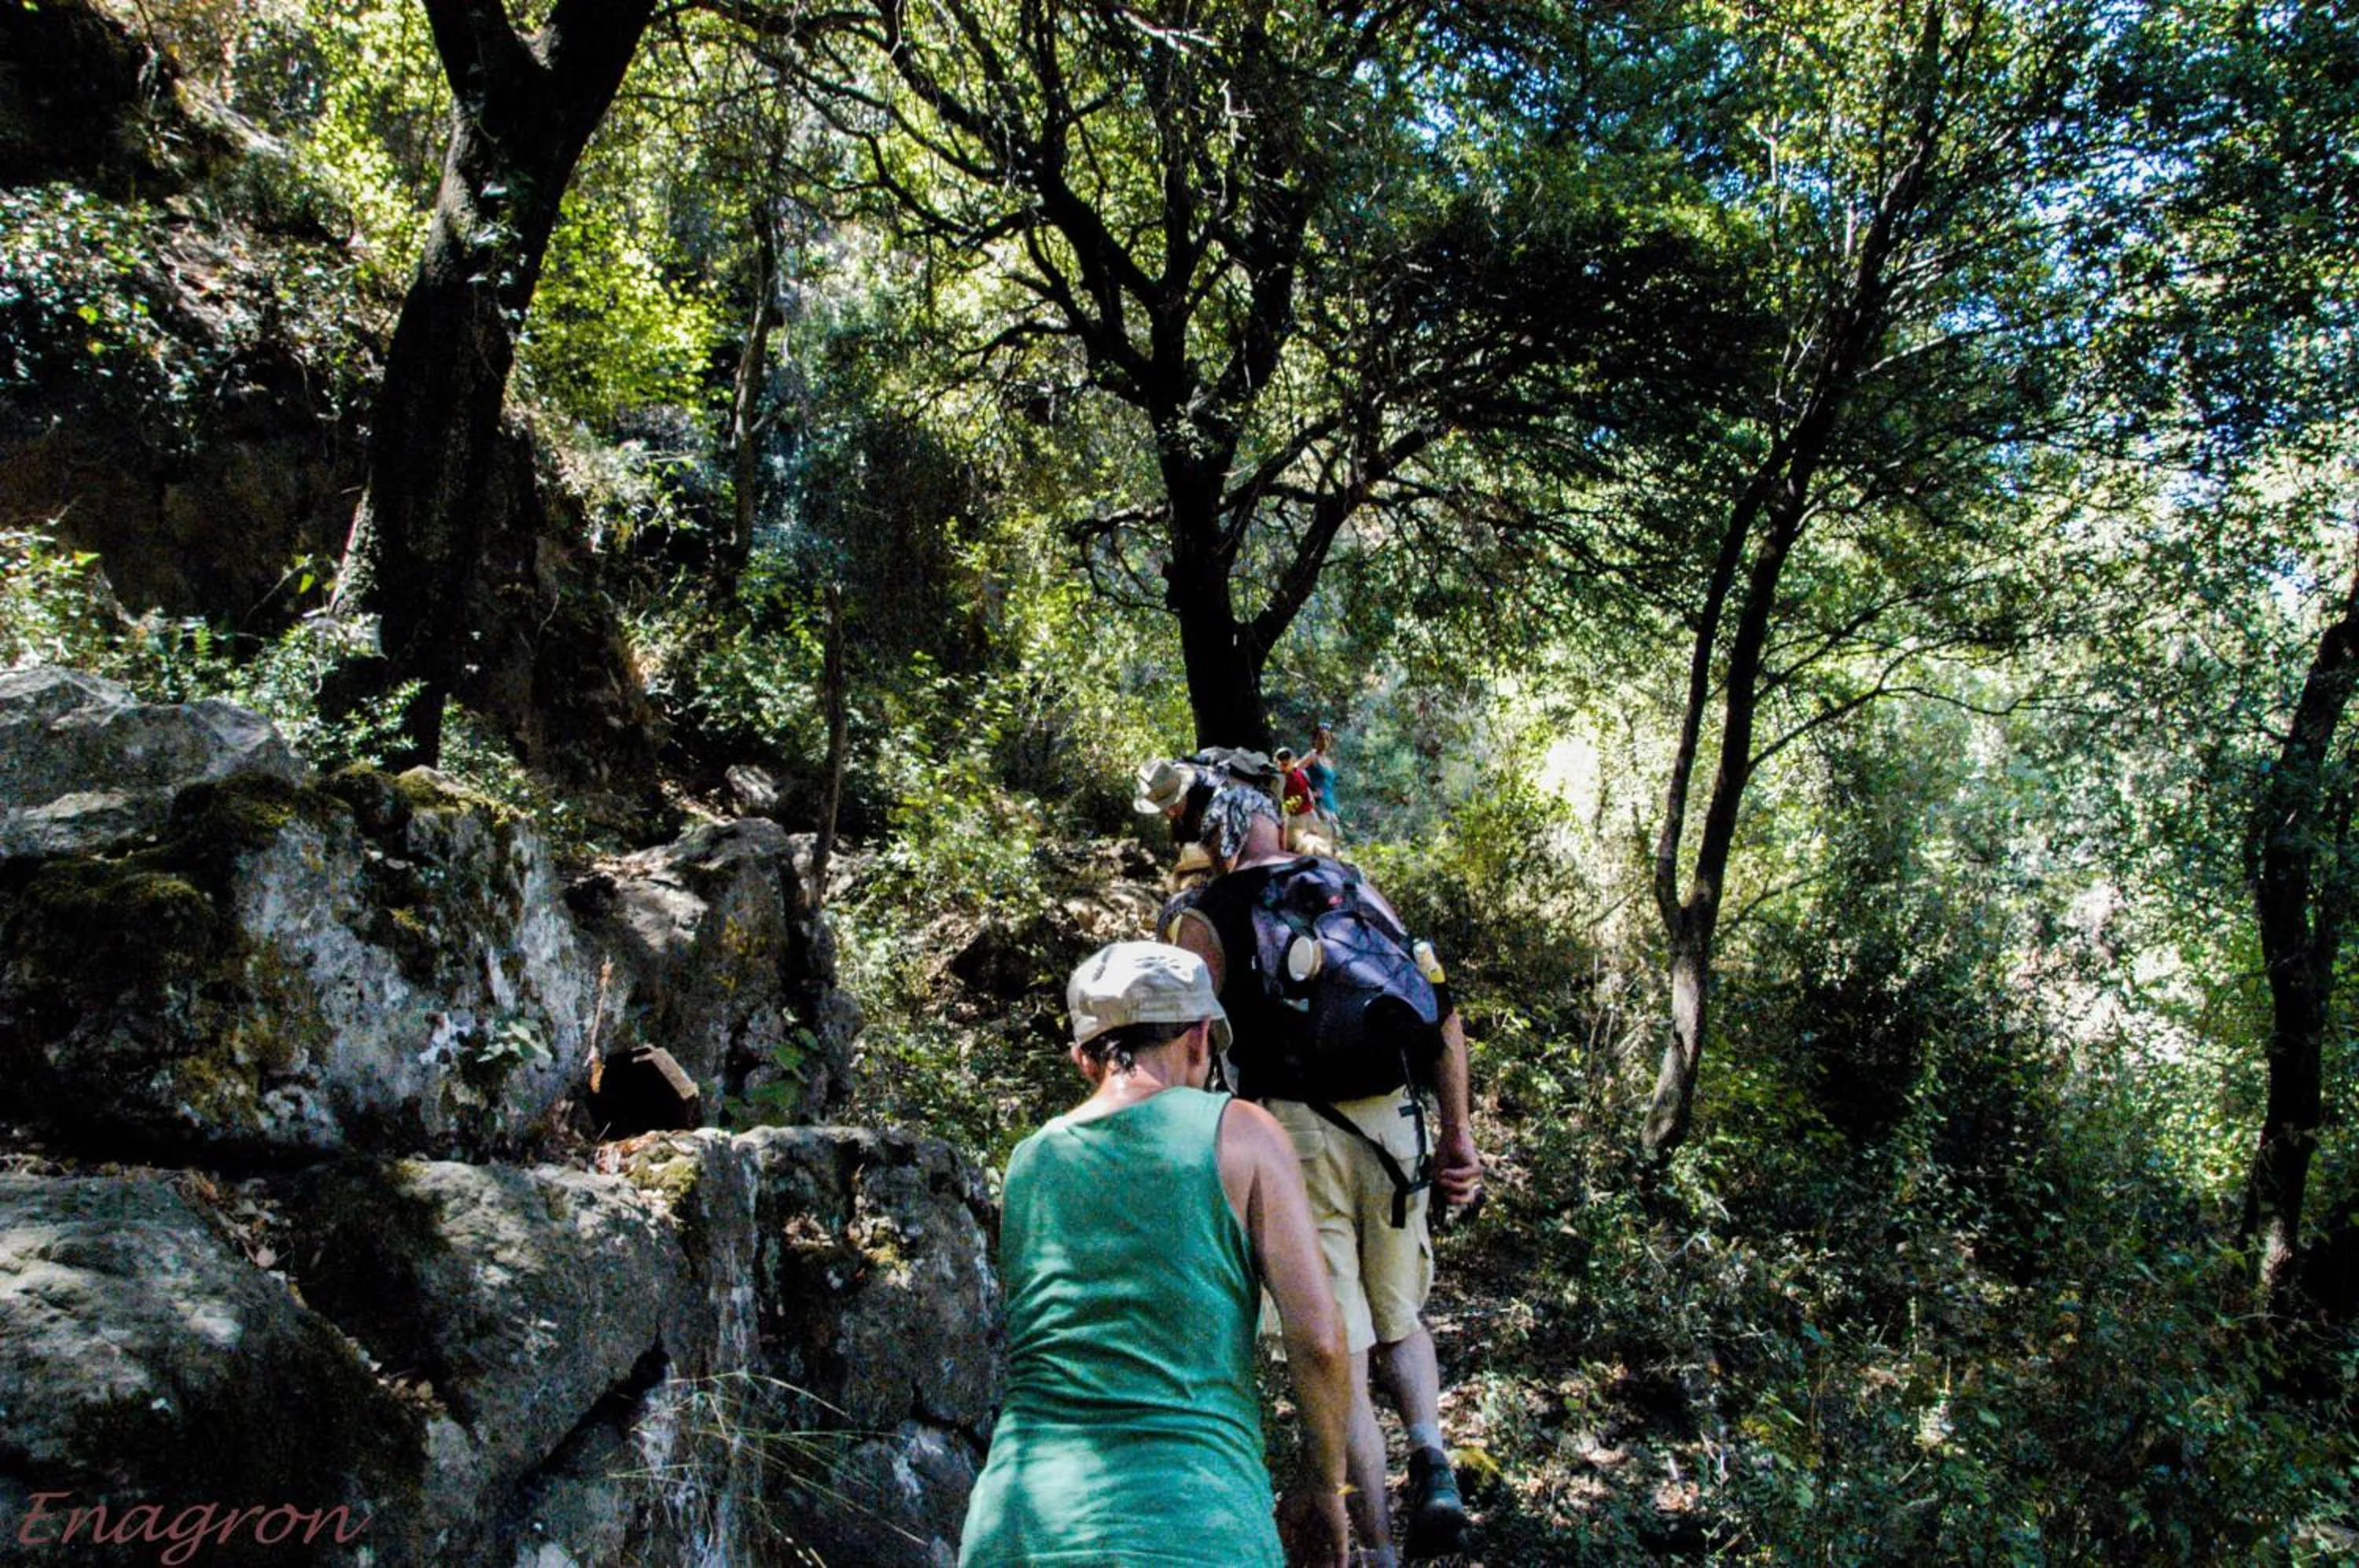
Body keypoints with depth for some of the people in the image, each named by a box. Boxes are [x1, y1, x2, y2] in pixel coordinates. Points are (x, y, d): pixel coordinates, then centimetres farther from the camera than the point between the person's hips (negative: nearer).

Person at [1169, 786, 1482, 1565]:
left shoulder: (1204, 920, 5)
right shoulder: (1358, 889, 14)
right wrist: (1459, 1133, 11)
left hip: (1292, 1127, -3)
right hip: (1394, 1119, 4)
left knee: (1339, 1358, 4)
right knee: (1398, 1319, 24)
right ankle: (1431, 1456, 1)